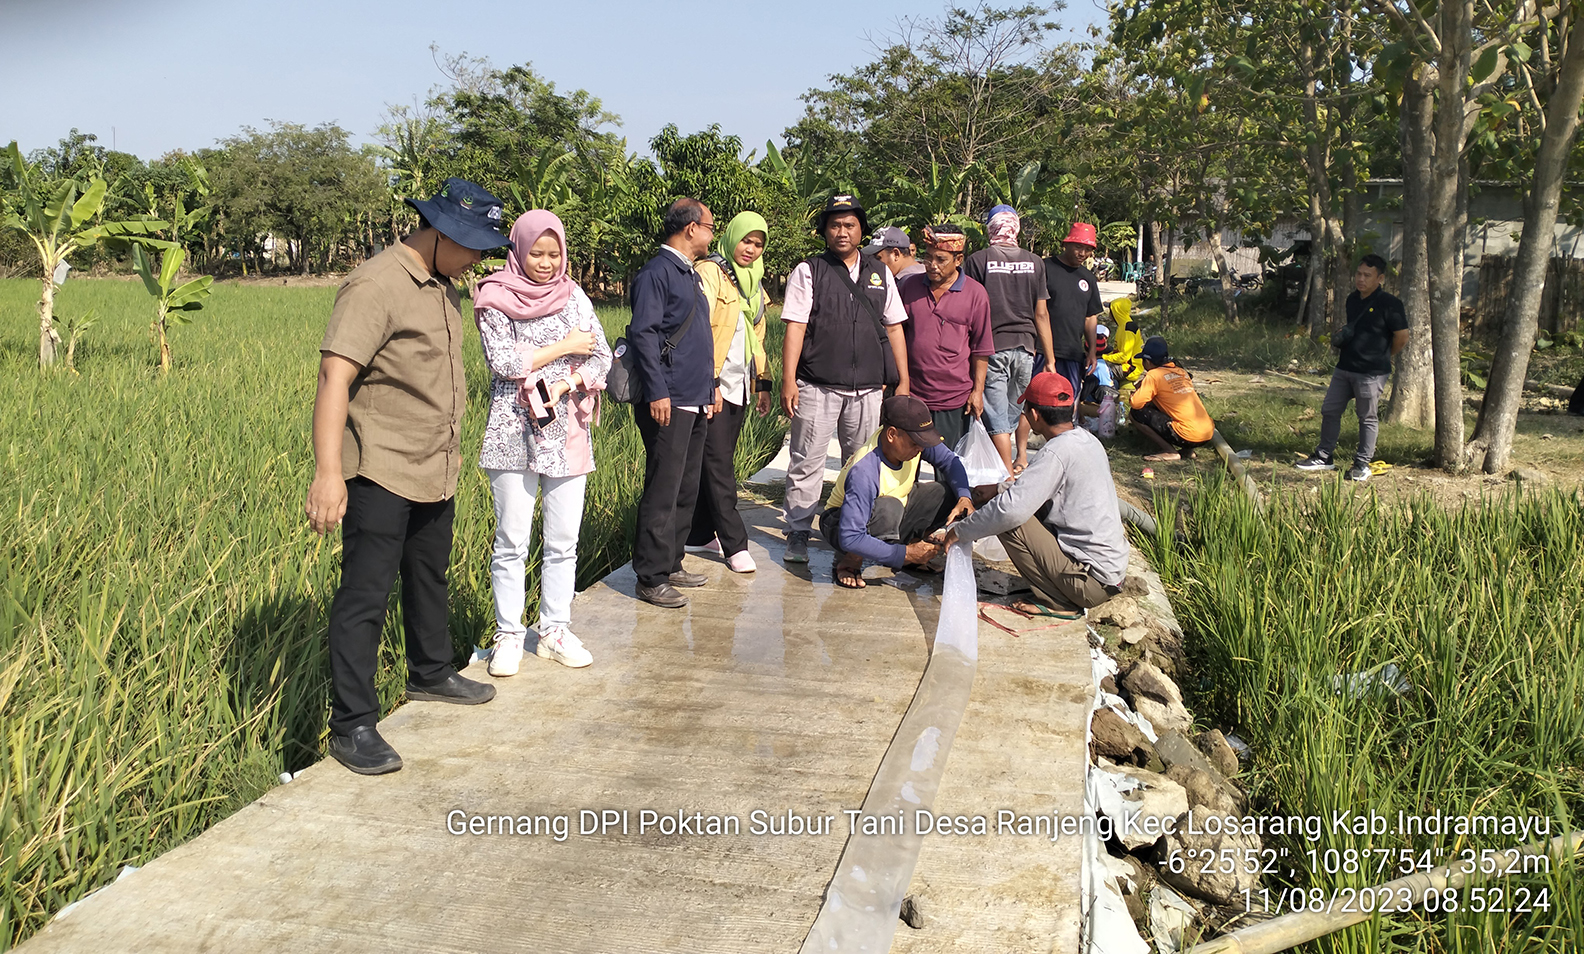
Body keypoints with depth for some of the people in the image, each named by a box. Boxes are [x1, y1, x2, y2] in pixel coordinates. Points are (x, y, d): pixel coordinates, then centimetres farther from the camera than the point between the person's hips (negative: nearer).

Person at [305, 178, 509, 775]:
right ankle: (352, 727, 3)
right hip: (381, 474, -9)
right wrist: (328, 472, -32)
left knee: (430, 578, 23)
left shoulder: (444, 288, 11)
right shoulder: (376, 286, -18)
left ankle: (430, 674, 42)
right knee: (364, 596, -5)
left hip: (435, 474, 9)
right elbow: (335, 377, -25)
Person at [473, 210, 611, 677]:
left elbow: (602, 356, 5)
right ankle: (509, 634, 12)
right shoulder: (495, 299, 0)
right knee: (512, 539, 0)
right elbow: (503, 361, -11)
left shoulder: (572, 295, 10)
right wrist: (564, 347, -7)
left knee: (564, 540, 6)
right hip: (514, 431, -3)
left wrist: (563, 386, -11)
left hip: (567, 432, 3)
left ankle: (554, 631, 18)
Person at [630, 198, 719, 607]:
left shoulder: (690, 274, 19)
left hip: (696, 401, 10)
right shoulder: (657, 271, -10)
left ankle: (671, 564, 23)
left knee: (686, 489, 14)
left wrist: (710, 386, 22)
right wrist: (657, 392, -21)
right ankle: (651, 578, 0)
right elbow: (643, 333, -17)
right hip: (669, 403, -10)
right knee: (663, 492, -7)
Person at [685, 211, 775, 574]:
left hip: (740, 387, 8)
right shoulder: (711, 273, -8)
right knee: (719, 463, -6)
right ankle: (735, 544, -4)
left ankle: (700, 534, 19)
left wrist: (763, 382, 20)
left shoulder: (753, 281, 17)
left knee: (718, 461, 11)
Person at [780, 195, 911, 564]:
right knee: (807, 463, 0)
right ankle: (797, 536, 9)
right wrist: (788, 380, -10)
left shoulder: (880, 273, 14)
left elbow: (894, 328, 15)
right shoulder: (808, 272, 4)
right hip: (817, 387, -3)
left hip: (868, 389, 3)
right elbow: (795, 327, -2)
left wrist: (903, 381, 10)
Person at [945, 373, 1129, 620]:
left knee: (1009, 522, -12)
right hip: (1114, 568, 9)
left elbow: (1012, 509, -28)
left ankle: (1059, 603, -3)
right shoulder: (1088, 440, 7)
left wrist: (960, 531, -14)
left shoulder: (1057, 452, -21)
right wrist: (998, 489, 22)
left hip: (1092, 581, -9)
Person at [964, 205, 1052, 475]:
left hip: (991, 347, -3)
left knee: (997, 416, 0)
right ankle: (1022, 456, 33)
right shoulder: (1034, 262, 2)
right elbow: (1041, 313, 3)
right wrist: (1049, 357, 8)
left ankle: (1008, 474, 0)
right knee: (1020, 405, 25)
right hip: (1025, 344, 3)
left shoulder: (977, 260, -6)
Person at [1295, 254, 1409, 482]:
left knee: (1367, 418, 4)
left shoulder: (1389, 303, -13)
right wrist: (1341, 337, 4)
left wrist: (1384, 357, 5)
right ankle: (1323, 457, 21)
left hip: (1371, 372, -7)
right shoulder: (1353, 299, 10)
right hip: (1345, 367, 7)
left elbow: (1402, 336, -8)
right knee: (1329, 411, 10)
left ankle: (1362, 464, 14)